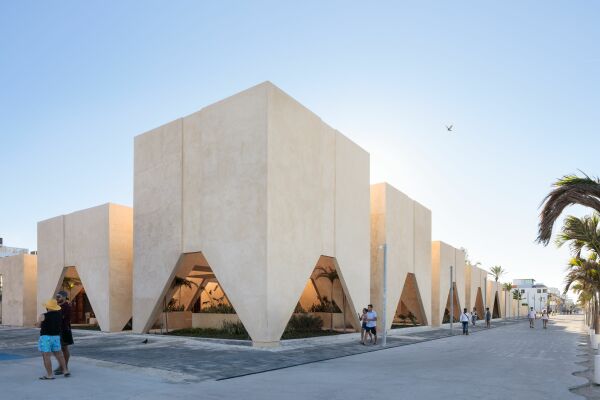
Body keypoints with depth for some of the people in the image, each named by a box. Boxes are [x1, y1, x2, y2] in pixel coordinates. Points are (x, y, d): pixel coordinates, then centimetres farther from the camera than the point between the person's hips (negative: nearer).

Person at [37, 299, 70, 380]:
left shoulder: (43, 316, -12)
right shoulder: (59, 315, 3)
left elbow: (39, 325, 3)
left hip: (45, 337, -6)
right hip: (56, 337, 6)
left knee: (46, 356, -2)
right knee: (59, 354, 15)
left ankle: (49, 375, -3)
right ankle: (65, 371, 16)